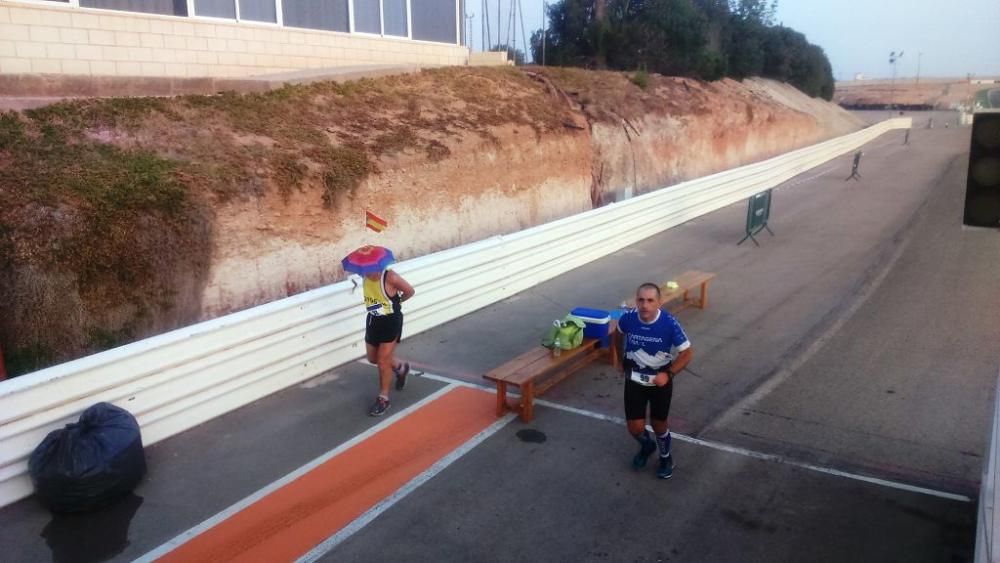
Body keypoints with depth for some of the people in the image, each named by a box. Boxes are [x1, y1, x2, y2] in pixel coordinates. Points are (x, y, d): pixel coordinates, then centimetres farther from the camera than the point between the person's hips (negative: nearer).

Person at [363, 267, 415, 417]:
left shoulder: (390, 277, -26)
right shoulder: (365, 275, -9)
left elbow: (410, 291, -11)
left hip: (391, 321, -7)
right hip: (373, 320, 7)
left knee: (383, 361, -3)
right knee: (373, 358, 18)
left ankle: (383, 399, 13)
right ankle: (400, 368, 45)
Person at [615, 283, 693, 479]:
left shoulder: (669, 323, -26)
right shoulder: (628, 318, -19)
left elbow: (687, 353, -13)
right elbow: (619, 335, 6)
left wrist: (668, 374, -22)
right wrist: (621, 360, 12)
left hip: (660, 379, -1)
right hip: (634, 379, 2)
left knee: (658, 424, 14)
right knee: (634, 427, 3)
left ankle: (665, 457, 44)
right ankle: (646, 445, 39)